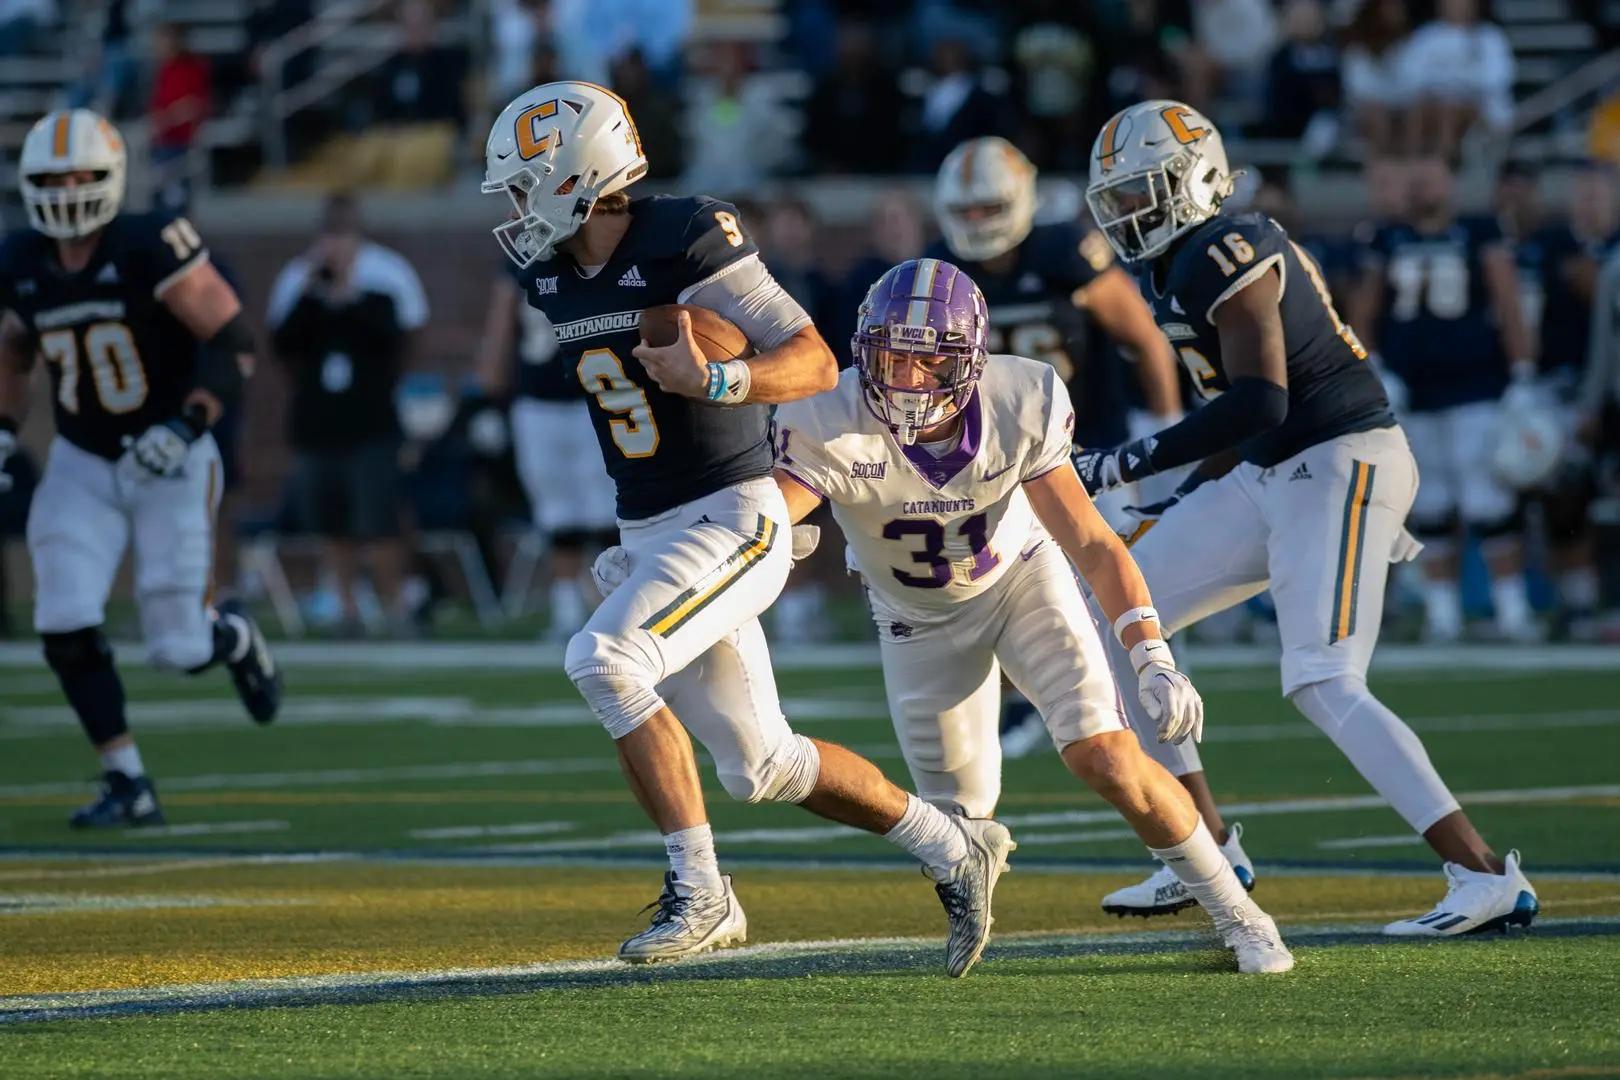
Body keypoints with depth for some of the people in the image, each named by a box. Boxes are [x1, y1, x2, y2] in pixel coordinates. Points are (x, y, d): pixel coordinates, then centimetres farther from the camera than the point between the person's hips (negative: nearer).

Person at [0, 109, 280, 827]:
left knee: (178, 648, -5)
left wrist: (186, 427, -28)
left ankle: (236, 639, 33)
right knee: (65, 626, -13)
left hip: (171, 464, -4)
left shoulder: (151, 249, -21)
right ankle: (129, 785, 0)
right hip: (82, 467, 4)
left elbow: (232, 340, -19)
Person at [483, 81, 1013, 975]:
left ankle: (697, 892, -19)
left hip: (730, 522, -8)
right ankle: (953, 851, 26)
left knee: (602, 660, -27)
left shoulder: (686, 243, -17)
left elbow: (815, 363, -17)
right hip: (646, 535, 8)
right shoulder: (551, 276, 6)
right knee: (762, 768, 10)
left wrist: (717, 380, -33)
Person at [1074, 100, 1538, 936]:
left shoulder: (1223, 255, -16)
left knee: (1323, 686, -19)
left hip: (1338, 467, -10)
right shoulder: (1173, 270, 14)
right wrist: (1182, 504, 20)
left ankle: (1485, 878, -19)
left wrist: (1127, 464, -22)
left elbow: (1257, 404, -24)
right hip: (1271, 477, 10)